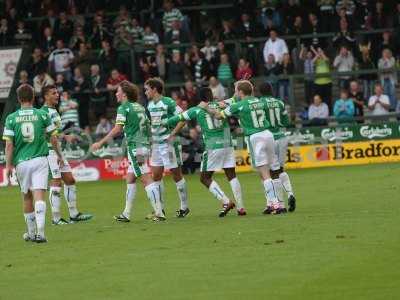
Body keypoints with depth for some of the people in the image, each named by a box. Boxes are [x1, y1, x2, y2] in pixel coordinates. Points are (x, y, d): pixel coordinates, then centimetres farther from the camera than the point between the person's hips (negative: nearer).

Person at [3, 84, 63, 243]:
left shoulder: (11, 118, -1)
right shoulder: (42, 115, 0)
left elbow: (9, 144, -4)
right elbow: (53, 138, 5)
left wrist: (8, 165, 2)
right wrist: (58, 155, 20)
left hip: (21, 162, 1)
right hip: (40, 160, -1)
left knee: (27, 197, 15)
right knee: (39, 196, -7)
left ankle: (31, 232, 24)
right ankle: (40, 232, -21)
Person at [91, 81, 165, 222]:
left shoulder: (123, 108, -8)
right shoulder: (140, 107, 16)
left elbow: (117, 129, -16)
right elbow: (148, 127, 18)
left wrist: (100, 143, -14)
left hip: (135, 147, -8)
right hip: (144, 145, 8)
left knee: (146, 179, -10)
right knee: (130, 179, 14)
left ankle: (159, 212, -13)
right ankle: (126, 214, 17)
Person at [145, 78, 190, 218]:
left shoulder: (168, 102, -12)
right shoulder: (150, 105, 11)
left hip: (169, 143, -8)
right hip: (156, 143, 8)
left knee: (176, 174, -1)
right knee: (156, 175, 6)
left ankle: (184, 207, 8)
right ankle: (160, 208, 13)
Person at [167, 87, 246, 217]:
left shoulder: (196, 110, 1)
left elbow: (179, 118, 6)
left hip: (212, 148, -3)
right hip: (227, 145, 3)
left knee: (205, 178, 6)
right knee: (232, 176, 9)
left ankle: (226, 201, -9)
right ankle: (240, 207, 4)